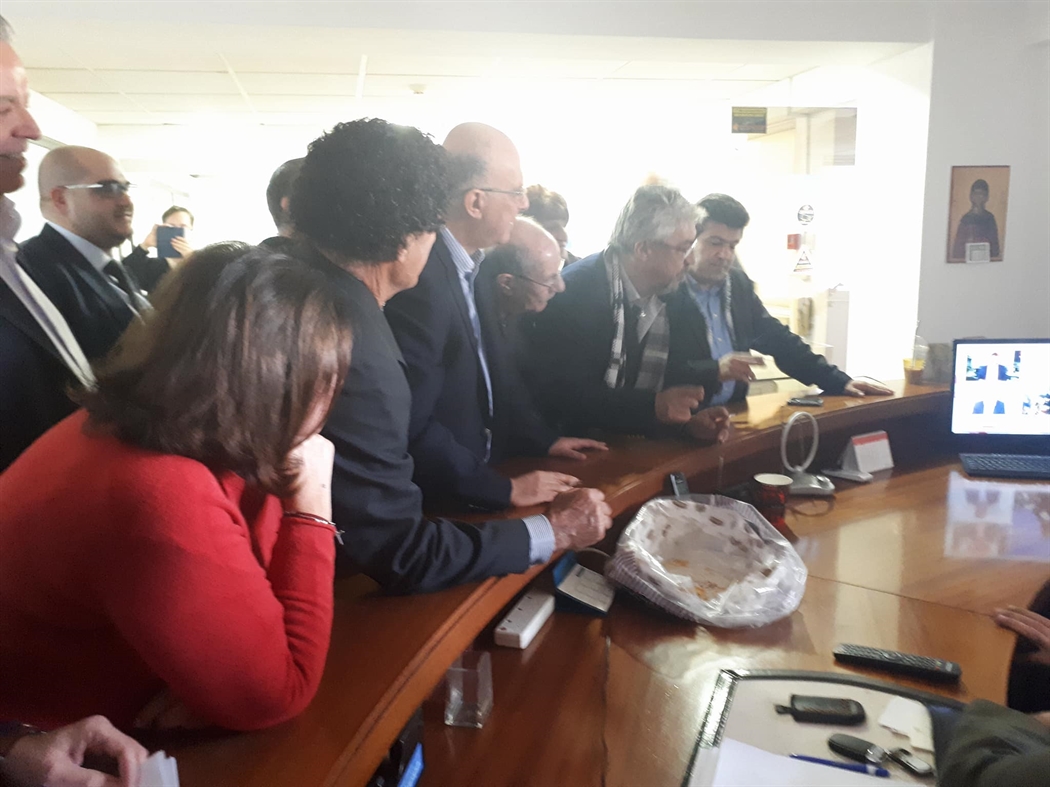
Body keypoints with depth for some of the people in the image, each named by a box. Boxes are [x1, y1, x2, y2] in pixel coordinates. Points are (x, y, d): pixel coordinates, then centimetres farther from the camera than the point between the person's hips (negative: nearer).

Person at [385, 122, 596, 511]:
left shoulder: (469, 264, 3)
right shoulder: (421, 279, -24)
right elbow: (413, 427, -24)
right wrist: (504, 489, -18)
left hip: (474, 482, 8)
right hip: (435, 506, -8)